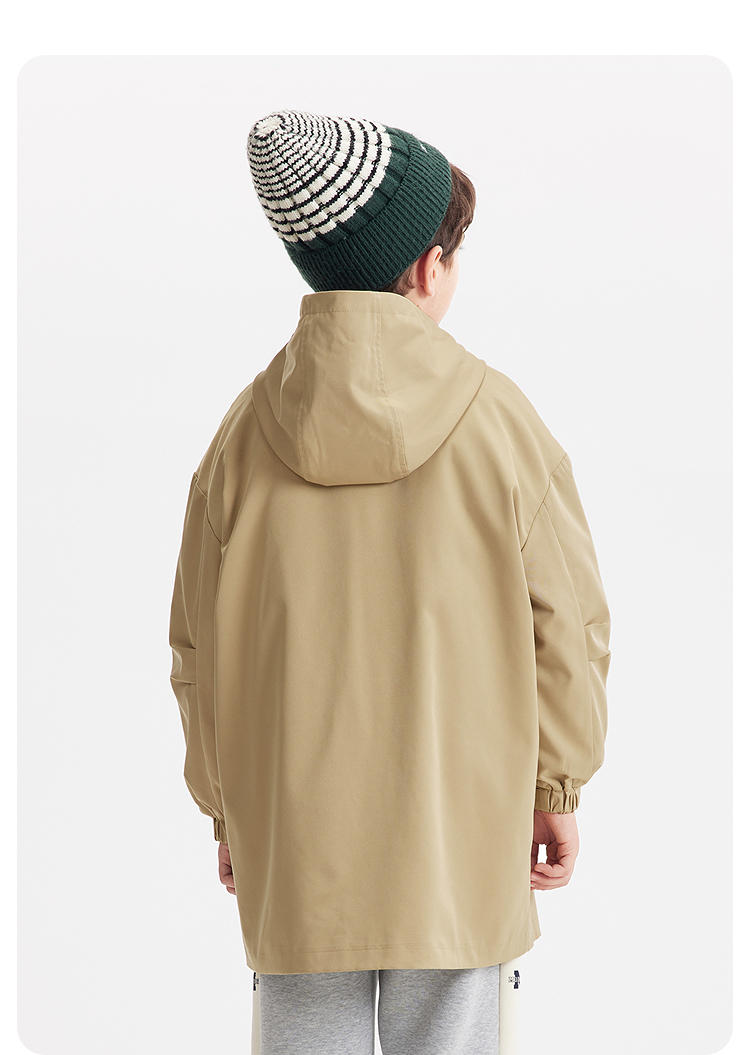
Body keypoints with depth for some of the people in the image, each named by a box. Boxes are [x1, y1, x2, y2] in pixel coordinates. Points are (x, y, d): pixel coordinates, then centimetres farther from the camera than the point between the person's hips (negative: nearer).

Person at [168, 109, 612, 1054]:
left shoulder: (247, 429, -4)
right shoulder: (498, 420, -9)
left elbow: (198, 648, 2)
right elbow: (567, 627, -4)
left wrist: (223, 809, 15)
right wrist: (557, 790, 9)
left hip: (291, 845, 2)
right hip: (460, 836, -1)